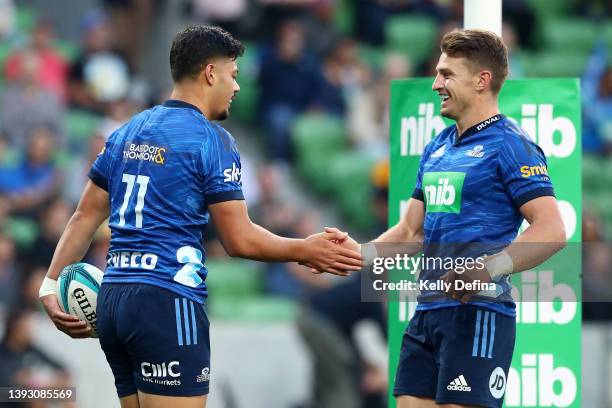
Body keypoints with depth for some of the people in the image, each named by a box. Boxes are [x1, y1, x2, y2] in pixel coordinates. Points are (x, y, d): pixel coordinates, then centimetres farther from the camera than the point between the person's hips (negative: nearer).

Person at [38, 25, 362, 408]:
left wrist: (51, 286, 17)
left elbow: (86, 217, 15)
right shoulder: (212, 140, -7)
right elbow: (240, 240, -8)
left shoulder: (128, 132, 15)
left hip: (112, 297, 8)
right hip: (167, 302, -8)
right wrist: (306, 251, 5)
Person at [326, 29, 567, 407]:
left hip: (477, 312, -8)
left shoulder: (510, 145, -8)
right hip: (427, 312, 8)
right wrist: (361, 253, 6)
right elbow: (411, 231, 24)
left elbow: (552, 231, -17)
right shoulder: (437, 149, 18)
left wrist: (489, 268, -30)